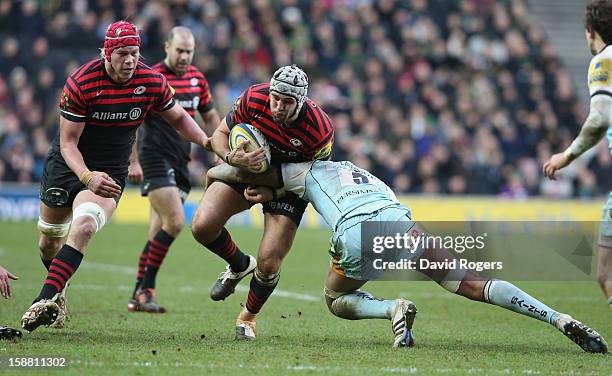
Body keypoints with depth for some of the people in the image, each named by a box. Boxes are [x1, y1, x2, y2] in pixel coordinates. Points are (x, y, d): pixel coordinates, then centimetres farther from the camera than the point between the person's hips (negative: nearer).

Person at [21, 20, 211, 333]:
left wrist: (207, 141, -7)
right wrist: (87, 176, -35)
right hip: (69, 164, 0)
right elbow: (68, 142, -18)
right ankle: (57, 291, 42)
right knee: (49, 240, 12)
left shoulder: (152, 82, -11)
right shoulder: (80, 83, -21)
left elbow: (177, 117, 9)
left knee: (84, 227, -28)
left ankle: (45, 300, -33)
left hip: (110, 172, 0)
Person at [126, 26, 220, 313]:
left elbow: (210, 118, 21)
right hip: (156, 159, -7)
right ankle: (145, 289, -8)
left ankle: (138, 295, 13)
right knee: (175, 223, -17)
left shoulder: (197, 79, 10)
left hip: (180, 162, 7)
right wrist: (133, 161, -14)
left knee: (159, 231, 7)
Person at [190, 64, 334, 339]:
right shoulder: (253, 98, -27)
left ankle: (249, 316, 21)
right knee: (202, 226, -16)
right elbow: (220, 134, -12)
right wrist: (232, 158, -35)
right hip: (246, 168, 3)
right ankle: (240, 266, 17)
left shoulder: (320, 131, -32)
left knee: (269, 263, -12)